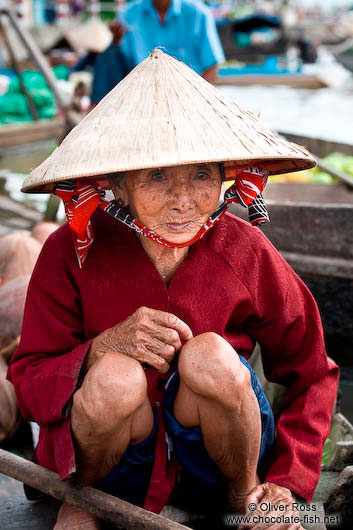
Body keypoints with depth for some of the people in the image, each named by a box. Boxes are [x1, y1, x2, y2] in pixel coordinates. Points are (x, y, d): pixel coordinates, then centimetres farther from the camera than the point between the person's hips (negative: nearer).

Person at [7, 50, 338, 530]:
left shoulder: (245, 252, -10)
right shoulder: (71, 254, -13)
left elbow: (313, 376, 1)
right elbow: (28, 386, -11)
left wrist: (289, 485, -9)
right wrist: (104, 349, -31)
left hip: (211, 468, 1)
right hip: (120, 470, 0)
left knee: (210, 356, -29)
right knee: (116, 378, -33)